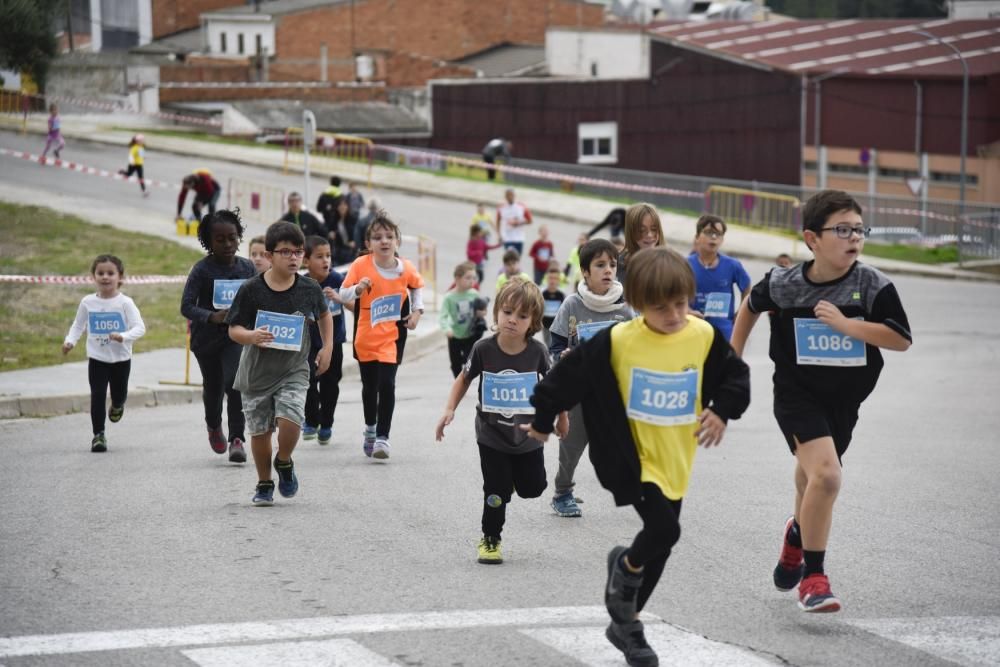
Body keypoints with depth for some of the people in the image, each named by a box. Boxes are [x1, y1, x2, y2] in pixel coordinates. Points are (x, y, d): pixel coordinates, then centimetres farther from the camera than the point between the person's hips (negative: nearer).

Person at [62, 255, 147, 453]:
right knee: (97, 395, -7)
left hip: (121, 358, -1)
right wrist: (70, 341, -7)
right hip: (97, 359, 1)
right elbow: (78, 325, 10)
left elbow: (139, 327, -13)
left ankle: (117, 406, 50)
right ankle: (98, 435, 0)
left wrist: (123, 336, -30)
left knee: (119, 393, 13)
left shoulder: (125, 303, -10)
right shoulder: (88, 302, -2)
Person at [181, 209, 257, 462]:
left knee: (234, 383, -19)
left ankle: (237, 439, -14)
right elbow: (186, 306, -18)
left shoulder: (248, 267, -3)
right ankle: (214, 427, 46)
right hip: (206, 337, 0)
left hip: (237, 335, 0)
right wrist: (212, 317, -35)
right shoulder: (202, 269, -12)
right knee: (213, 386, 16)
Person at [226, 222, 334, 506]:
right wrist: (251, 336, -28)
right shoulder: (251, 289, -12)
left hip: (293, 370, 0)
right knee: (259, 430, 7)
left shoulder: (309, 288, -5)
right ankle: (264, 484, 29)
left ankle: (284, 462, 11)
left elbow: (324, 315, 16)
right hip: (257, 372, 0)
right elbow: (233, 329, -8)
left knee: (290, 418, -20)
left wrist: (327, 348, 10)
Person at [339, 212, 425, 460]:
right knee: (369, 386, 14)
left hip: (392, 337, -1)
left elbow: (418, 287, 15)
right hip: (365, 337, 1)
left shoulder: (406, 269, -8)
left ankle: (382, 437, -6)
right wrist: (358, 289, -27)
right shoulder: (361, 265, -13)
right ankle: (370, 428, 38)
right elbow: (343, 294, -7)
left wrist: (417, 310, 3)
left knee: (386, 384, -13)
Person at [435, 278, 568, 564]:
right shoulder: (483, 349, -18)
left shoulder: (537, 351, -17)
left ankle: (518, 474, 47)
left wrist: (561, 418, 11)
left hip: (528, 435, 1)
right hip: (492, 436, -1)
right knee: (497, 492, -2)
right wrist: (449, 410, -11)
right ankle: (490, 540, 18)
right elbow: (464, 379, 0)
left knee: (532, 488, 12)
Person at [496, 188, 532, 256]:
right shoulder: (501, 208, -2)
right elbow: (498, 222, 9)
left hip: (519, 238, 2)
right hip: (507, 239, -2)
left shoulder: (522, 207, -2)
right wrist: (500, 235, 3)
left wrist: (519, 223, -14)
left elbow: (529, 220, 3)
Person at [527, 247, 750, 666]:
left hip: (675, 463, 5)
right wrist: (543, 419, 5)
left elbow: (736, 376, 8)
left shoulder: (705, 337, -7)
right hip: (633, 458, -4)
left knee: (660, 544, 13)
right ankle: (627, 567, 14)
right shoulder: (616, 341, -16)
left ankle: (626, 623, 33)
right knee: (664, 529, -21)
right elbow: (570, 375, -5)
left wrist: (722, 411, -10)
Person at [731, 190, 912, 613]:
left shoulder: (874, 286, -13)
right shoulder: (784, 284, -11)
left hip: (844, 399, 3)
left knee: (812, 477, 22)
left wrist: (846, 324, -25)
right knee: (826, 474, -23)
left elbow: (902, 339, -18)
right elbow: (751, 305, 11)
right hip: (797, 394, -3)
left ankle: (797, 534, 57)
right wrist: (732, 357, 16)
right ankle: (812, 578, -12)